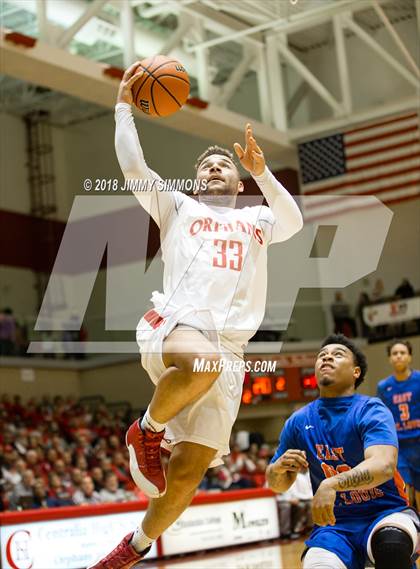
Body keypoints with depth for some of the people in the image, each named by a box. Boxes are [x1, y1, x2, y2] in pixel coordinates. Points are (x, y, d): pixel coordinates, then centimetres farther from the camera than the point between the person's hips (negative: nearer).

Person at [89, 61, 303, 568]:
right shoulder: (178, 206, 24)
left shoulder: (255, 219, 30)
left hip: (228, 348, 3)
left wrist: (261, 170, -3)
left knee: (187, 471, -7)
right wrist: (124, 106, 16)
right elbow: (133, 167, 10)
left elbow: (293, 222, 7)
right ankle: (147, 429, -12)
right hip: (172, 326, -2)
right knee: (201, 363, -41)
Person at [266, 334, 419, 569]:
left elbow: (383, 466, -29)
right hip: (334, 524, 3)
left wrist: (332, 484, -44)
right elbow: (278, 485, 14)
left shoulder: (371, 411, -9)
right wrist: (279, 468, -11)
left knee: (391, 545, -38)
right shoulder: (299, 422, 4)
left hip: (386, 514, -3)